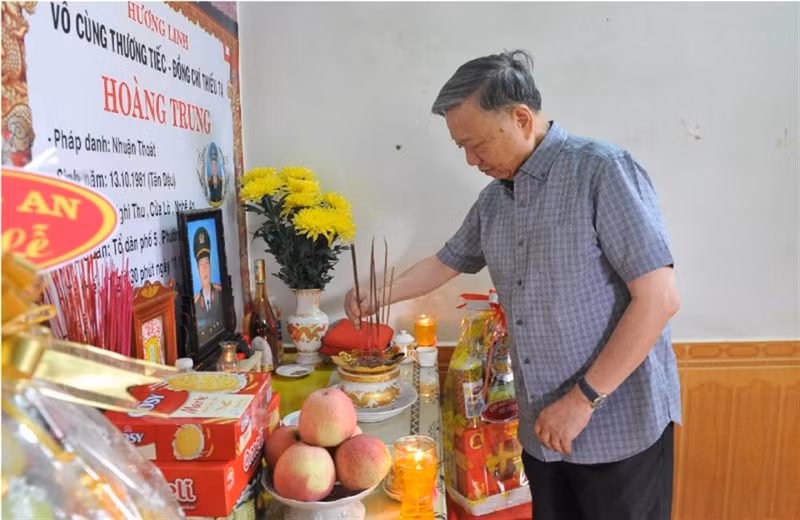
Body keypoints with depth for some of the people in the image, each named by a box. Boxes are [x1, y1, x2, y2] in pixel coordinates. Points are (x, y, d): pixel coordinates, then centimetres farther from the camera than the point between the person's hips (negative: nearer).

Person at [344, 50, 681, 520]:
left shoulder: (603, 171, -14)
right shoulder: (493, 202, 7)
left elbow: (659, 298, -18)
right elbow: (446, 263, 23)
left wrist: (584, 399, -18)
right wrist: (377, 299, 15)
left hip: (619, 426, -6)